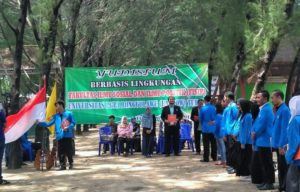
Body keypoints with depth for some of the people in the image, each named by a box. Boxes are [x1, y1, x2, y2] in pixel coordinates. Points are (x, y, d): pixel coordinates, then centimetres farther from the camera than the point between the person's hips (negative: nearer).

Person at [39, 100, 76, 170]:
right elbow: (48, 124, 9)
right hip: (60, 136, 4)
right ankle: (62, 165, 11)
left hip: (68, 136, -4)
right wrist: (39, 123, 1)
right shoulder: (55, 116, 11)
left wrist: (68, 127, -15)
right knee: (60, 152, 2)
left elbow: (73, 123, 0)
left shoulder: (69, 114, 0)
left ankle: (71, 164, 16)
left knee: (69, 151, 0)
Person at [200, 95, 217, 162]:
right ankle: (214, 157, 17)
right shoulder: (214, 108, -5)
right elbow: (216, 117, 4)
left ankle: (206, 158, 0)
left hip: (205, 128, -3)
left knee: (206, 144, 0)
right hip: (213, 128, 3)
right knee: (213, 143, 11)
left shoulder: (202, 109, -10)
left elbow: (200, 118, 2)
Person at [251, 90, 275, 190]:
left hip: (265, 140, -10)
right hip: (262, 140, 10)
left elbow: (261, 125, -19)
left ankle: (270, 183, 1)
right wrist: (254, 132, 4)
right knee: (264, 163, 14)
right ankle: (266, 181, 21)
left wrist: (255, 133, -4)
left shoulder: (266, 109, -17)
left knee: (267, 163, -4)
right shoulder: (263, 109, 15)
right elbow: (257, 122, 20)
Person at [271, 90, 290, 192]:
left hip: (282, 145, -9)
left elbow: (284, 129, -20)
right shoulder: (278, 110, 12)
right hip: (277, 144, 9)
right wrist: (274, 142, 14)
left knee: (284, 168, -2)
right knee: (280, 167, 16)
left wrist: (281, 145, -21)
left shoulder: (285, 110, -16)